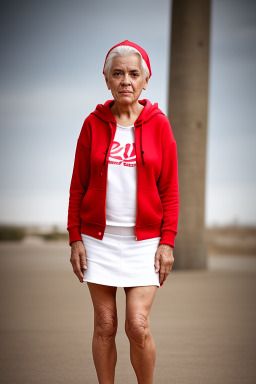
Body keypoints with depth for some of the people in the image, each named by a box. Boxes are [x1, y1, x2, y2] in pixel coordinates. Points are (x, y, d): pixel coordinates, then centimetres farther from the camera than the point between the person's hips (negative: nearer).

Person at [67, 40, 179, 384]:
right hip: (98, 238, 1)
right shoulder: (94, 123, 3)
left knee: (138, 326, -8)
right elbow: (78, 186, 5)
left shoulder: (159, 124, 0)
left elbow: (169, 189, 2)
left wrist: (168, 241, -4)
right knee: (105, 325, 4)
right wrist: (75, 238, 0)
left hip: (144, 239, -1)